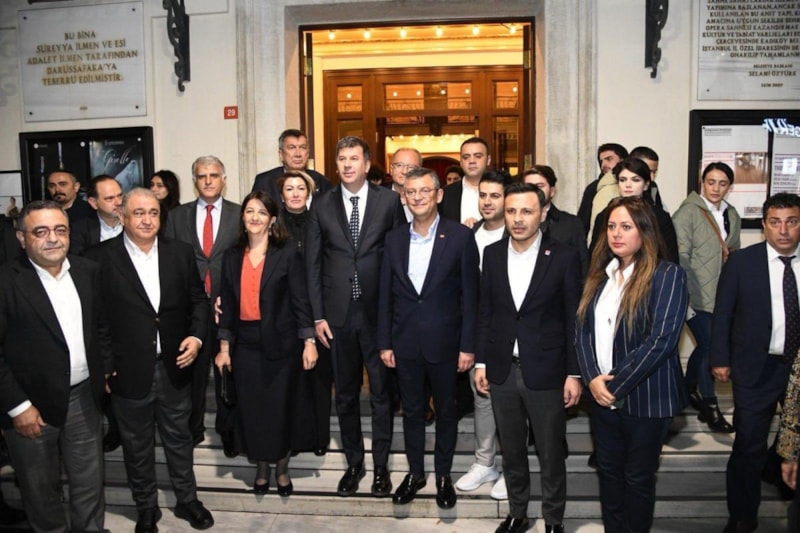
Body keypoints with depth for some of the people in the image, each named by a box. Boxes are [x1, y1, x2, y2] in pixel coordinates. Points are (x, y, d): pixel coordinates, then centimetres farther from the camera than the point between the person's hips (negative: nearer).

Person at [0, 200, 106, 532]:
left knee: (90, 484, 15)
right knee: (41, 489, 16)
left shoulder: (89, 272, 2)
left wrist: (106, 367, 5)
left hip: (85, 399, 4)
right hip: (32, 406, -3)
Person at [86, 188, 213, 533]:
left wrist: (196, 335, -7)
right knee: (137, 445, 15)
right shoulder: (100, 258, -9)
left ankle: (187, 499, 37)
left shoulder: (180, 253, 1)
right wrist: (103, 365, -9)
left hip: (175, 367, 3)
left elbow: (198, 299, 8)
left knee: (179, 437, 18)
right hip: (129, 371, -2)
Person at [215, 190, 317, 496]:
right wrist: (224, 347, 5)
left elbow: (300, 300, -7)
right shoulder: (232, 257, 7)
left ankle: (282, 469, 27)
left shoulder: (287, 253, -4)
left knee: (281, 408, 6)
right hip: (245, 344, 3)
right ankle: (261, 468, 30)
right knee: (251, 410, 9)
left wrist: (309, 342, -11)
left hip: (280, 343, -3)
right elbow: (227, 305, 8)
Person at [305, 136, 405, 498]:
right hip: (339, 314, 2)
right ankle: (353, 463, 29)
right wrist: (318, 316, -1)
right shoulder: (322, 205, 4)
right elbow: (313, 264, 4)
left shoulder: (389, 201, -1)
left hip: (379, 312, -2)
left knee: (382, 392, 8)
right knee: (345, 394, 13)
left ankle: (381, 465, 24)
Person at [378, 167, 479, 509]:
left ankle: (443, 475, 31)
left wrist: (467, 346, -9)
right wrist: (384, 343, 2)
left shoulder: (460, 237, -7)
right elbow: (385, 295, 5)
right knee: (412, 410, 15)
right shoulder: (394, 238, 3)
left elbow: (469, 295, -7)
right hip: (405, 342, 3)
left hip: (444, 342, -2)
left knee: (446, 411, 13)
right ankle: (415, 472, 33)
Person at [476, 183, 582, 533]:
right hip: (502, 372, 3)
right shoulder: (492, 254, 2)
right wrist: (481, 362, 6)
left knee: (551, 455, 11)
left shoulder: (564, 257, -8)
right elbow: (485, 311, 7)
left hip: (546, 372, -3)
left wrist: (574, 373, -7)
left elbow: (574, 319, -6)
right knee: (511, 452, 17)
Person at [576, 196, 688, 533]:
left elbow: (661, 340, -19)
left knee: (638, 477, 11)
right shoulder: (600, 274, 7)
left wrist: (616, 383, -17)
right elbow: (583, 330, 5)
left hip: (644, 398, -5)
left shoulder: (668, 275, -11)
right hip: (602, 396, 5)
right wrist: (593, 379, -10)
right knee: (608, 472, 17)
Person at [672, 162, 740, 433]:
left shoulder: (732, 216, 11)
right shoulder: (687, 212, -9)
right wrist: (684, 297, -17)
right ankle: (709, 405, 9)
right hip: (697, 295, -6)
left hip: (722, 295, 6)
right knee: (709, 344, -6)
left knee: (705, 345, 14)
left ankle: (688, 389, 34)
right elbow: (680, 256, -13)